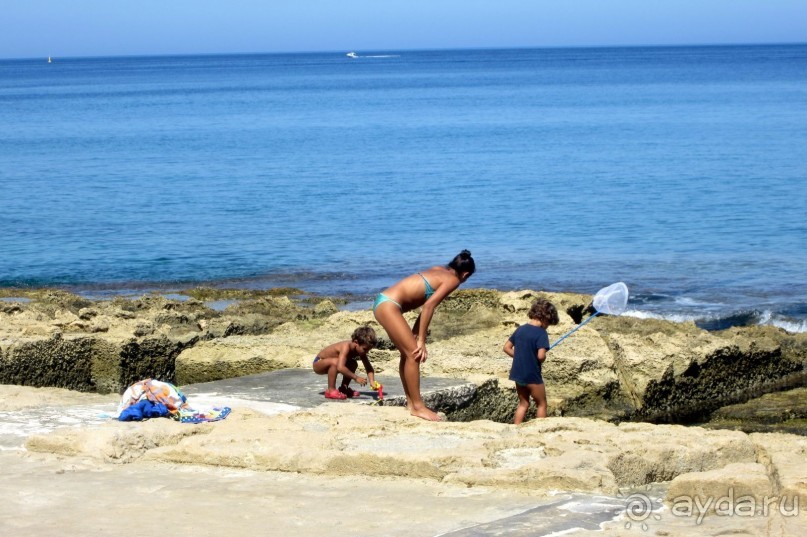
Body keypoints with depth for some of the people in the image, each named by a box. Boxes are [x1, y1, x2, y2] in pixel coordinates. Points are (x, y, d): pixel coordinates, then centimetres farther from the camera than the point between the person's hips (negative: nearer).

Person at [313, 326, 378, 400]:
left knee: (353, 364, 2)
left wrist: (372, 381, -25)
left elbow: (369, 368, -7)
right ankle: (331, 390, -25)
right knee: (335, 362, -36)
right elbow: (340, 368, -46)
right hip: (317, 364, -8)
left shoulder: (360, 350, -8)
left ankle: (344, 388, 9)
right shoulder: (346, 347, -34)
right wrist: (356, 378, -43)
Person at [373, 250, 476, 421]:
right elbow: (428, 306, -16)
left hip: (385, 301, 10)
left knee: (408, 353, 16)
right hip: (388, 305, -10)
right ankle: (417, 406, -3)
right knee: (414, 354, -7)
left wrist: (415, 332, 17)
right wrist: (421, 340, -14)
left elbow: (427, 303, 20)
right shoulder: (452, 280, -7)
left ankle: (411, 402, 21)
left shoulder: (440, 271, 19)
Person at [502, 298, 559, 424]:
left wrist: (520, 357, 11)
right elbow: (541, 356, -26)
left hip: (518, 373, 6)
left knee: (523, 404, 19)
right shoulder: (541, 333, -16)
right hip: (532, 375, -6)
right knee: (541, 404, 11)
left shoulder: (520, 329, 5)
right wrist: (541, 360, -4)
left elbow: (506, 348, 9)